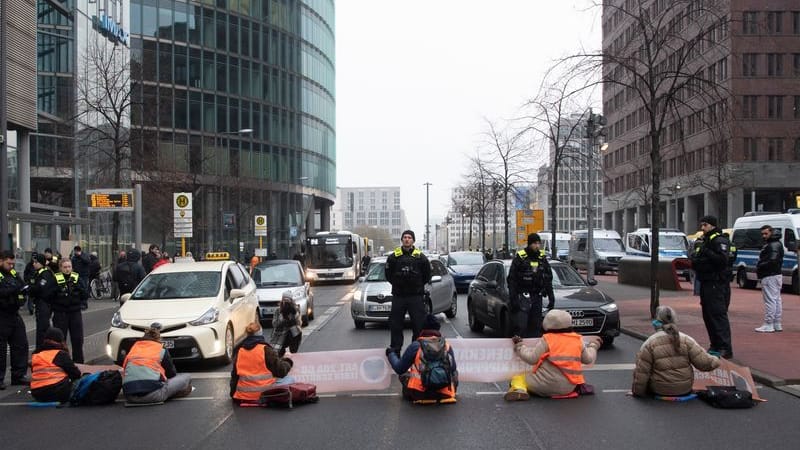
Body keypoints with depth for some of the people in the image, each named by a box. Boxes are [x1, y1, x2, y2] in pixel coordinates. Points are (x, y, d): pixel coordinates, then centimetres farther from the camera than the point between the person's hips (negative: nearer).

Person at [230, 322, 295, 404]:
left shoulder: (239, 351, 5)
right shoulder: (265, 349, -10)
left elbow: (234, 375, 13)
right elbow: (281, 371, -6)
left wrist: (233, 393, 26)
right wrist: (287, 362, 16)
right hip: (263, 393, -7)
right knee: (290, 380, 8)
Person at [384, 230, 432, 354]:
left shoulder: (420, 257, 2)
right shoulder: (394, 256, 3)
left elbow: (427, 275, 8)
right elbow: (388, 274, 10)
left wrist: (418, 285, 7)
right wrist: (397, 284, 7)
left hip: (416, 296, -1)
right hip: (398, 296, 1)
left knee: (419, 324, 0)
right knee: (395, 325, 4)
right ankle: (395, 349, 13)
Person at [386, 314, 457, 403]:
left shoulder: (415, 346, -4)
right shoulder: (447, 346, 3)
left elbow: (399, 369, 4)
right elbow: (453, 370, 12)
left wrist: (391, 354, 22)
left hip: (420, 393, -1)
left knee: (404, 374, 25)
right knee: (454, 374, 28)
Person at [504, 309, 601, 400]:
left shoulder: (546, 340, -5)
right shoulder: (577, 340, 7)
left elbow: (531, 358, -8)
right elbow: (588, 359, 16)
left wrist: (519, 345, 7)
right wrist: (594, 344, 35)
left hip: (546, 386, -5)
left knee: (519, 378, 6)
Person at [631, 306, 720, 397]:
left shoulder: (650, 343, -12)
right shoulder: (686, 340, -7)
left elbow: (641, 372, -10)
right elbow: (703, 362, -8)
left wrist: (637, 392, 2)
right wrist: (715, 361, 14)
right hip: (685, 390, 3)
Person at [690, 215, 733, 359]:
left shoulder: (719, 240, -10)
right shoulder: (706, 240, 21)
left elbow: (723, 259, -24)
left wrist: (706, 252, -26)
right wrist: (694, 259, 11)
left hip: (717, 284, -10)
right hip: (707, 283, 10)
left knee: (718, 315, -13)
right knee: (708, 315, 12)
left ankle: (725, 349, -14)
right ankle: (715, 346, 19)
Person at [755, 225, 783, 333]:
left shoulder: (773, 245, -16)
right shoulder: (776, 244, 19)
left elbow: (772, 261, -26)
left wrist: (759, 267, -15)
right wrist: (759, 267, 7)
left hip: (770, 276, -11)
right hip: (777, 275, 11)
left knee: (770, 300, -9)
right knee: (776, 299, 14)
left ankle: (768, 325, -7)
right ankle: (777, 324, 22)